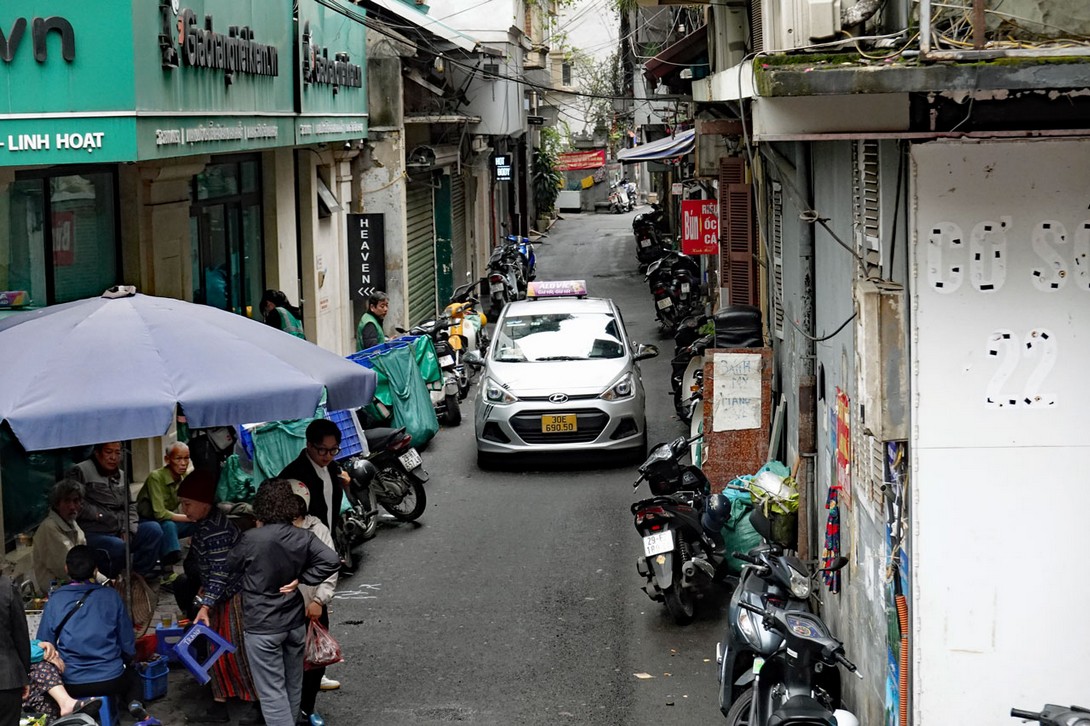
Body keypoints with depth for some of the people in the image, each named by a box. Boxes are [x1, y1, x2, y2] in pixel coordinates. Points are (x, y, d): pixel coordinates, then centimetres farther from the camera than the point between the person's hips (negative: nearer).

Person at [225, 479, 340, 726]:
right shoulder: (302, 537, -6)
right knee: (293, 686, 21)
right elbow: (331, 560, -10)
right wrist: (301, 579, -3)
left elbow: (231, 565, -2)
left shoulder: (252, 539, -19)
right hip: (295, 622, 6)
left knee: (272, 692, -2)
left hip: (262, 627, -6)